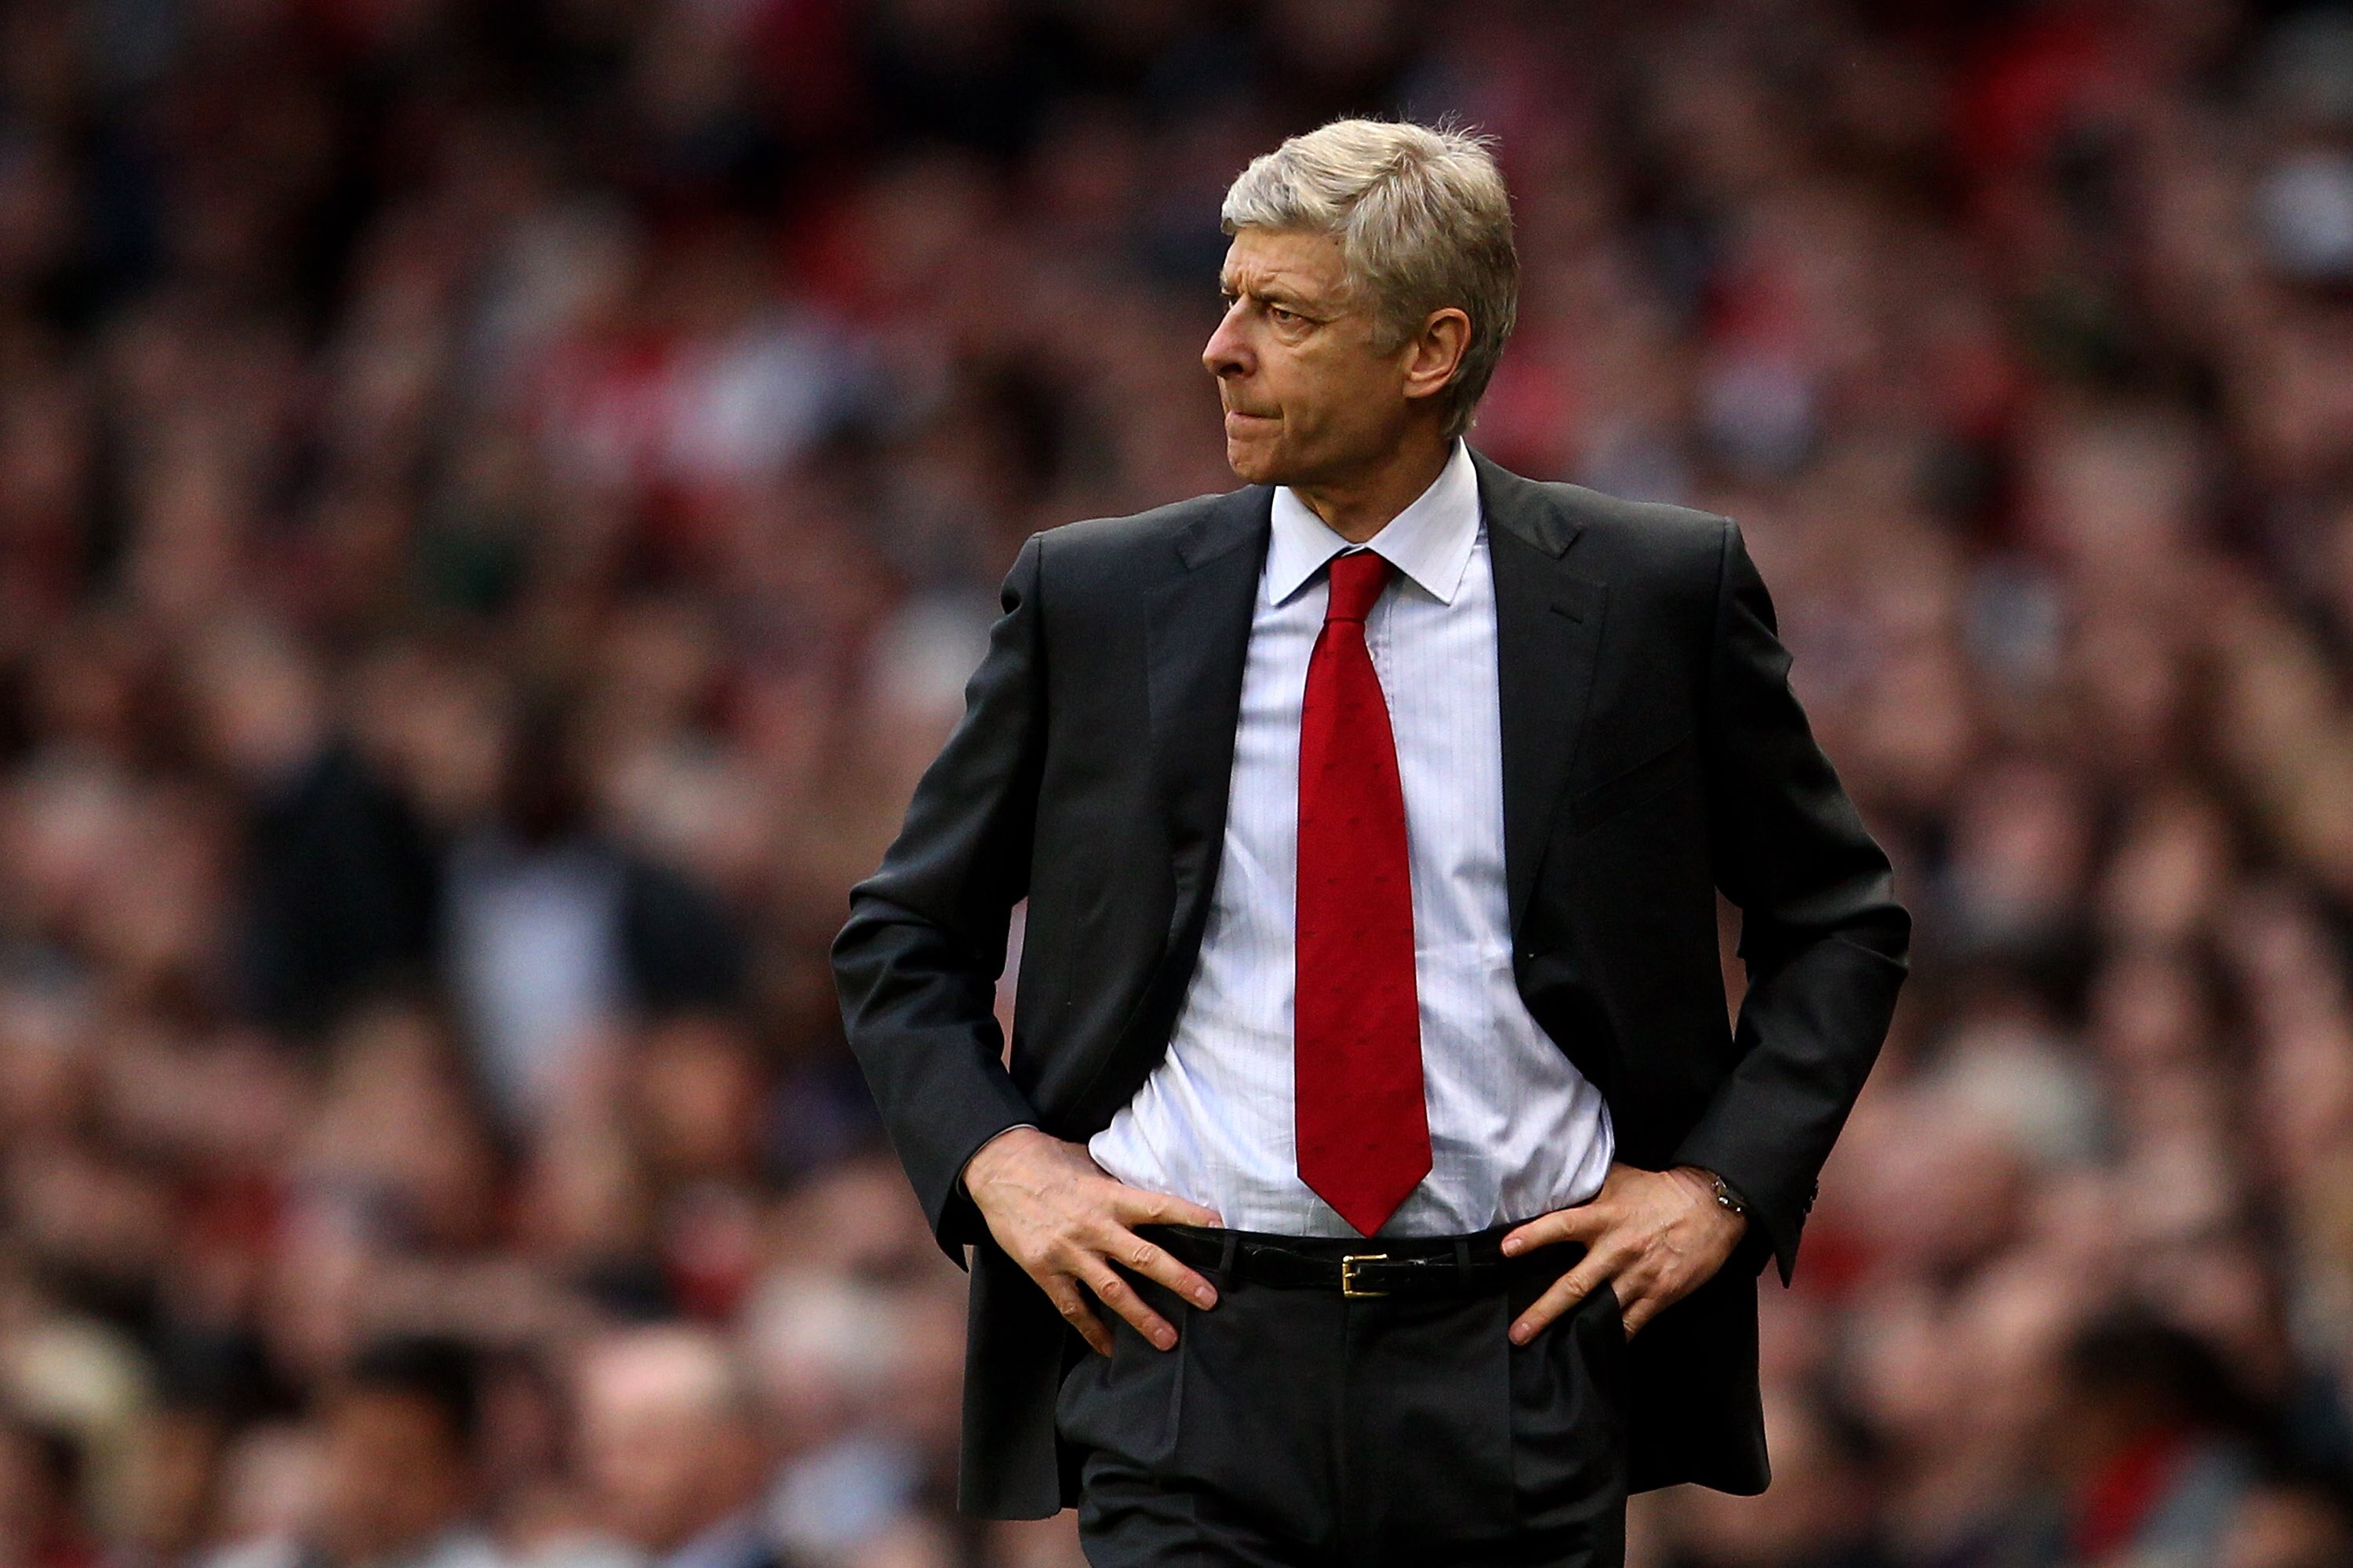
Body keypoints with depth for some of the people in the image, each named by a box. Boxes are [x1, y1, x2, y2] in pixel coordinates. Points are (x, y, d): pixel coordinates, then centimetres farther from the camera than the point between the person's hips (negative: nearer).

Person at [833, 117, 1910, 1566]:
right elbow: (905, 938, 15)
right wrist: (997, 1161, -2)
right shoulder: (1094, 600, 5)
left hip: (1517, 1356, 0)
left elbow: (1843, 919, 13)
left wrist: (1726, 1184, 0)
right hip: (1191, 1343, 0)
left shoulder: (1657, 594, 3)